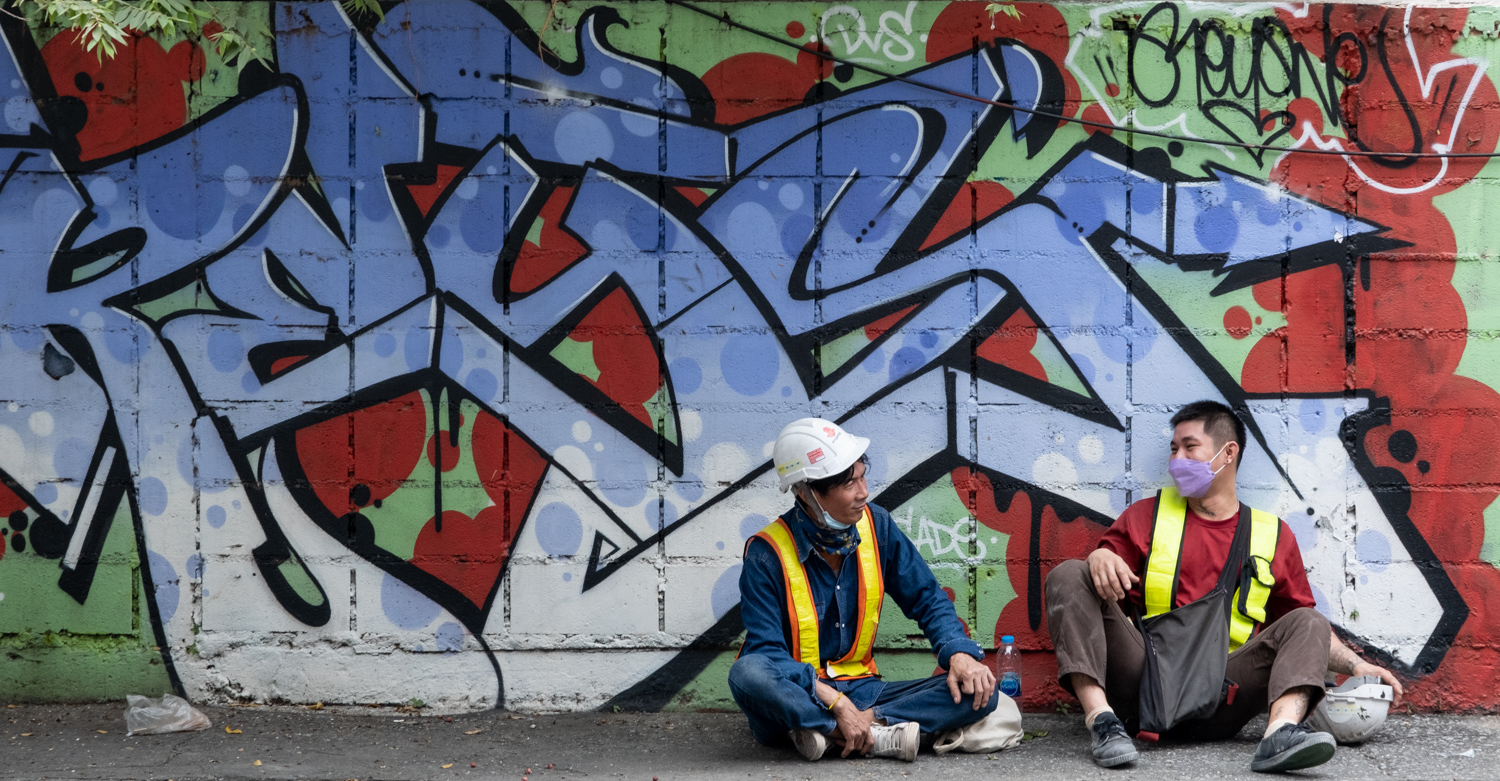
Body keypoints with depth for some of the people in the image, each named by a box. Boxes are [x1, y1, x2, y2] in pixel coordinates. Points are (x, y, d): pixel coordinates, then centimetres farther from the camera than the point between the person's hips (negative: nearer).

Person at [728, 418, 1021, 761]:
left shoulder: (875, 526, 2)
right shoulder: (767, 555, -13)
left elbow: (927, 600, 8)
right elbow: (766, 651, -20)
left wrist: (959, 653, -12)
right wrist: (837, 703, -30)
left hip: (860, 691, 5)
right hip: (796, 696, -5)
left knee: (979, 690, -15)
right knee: (749, 673, -39)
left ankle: (831, 734, -26)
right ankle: (881, 736, -32)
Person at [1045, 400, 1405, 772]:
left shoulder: (1274, 535, 19)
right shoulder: (1146, 516, 19)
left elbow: (1305, 627, 22)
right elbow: (1104, 585, 9)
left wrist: (1357, 666, 7)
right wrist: (1099, 558, -14)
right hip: (1144, 682, 0)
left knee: (1307, 623, -16)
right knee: (1069, 575, -15)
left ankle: (1280, 734, -45)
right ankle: (1101, 718, -35)